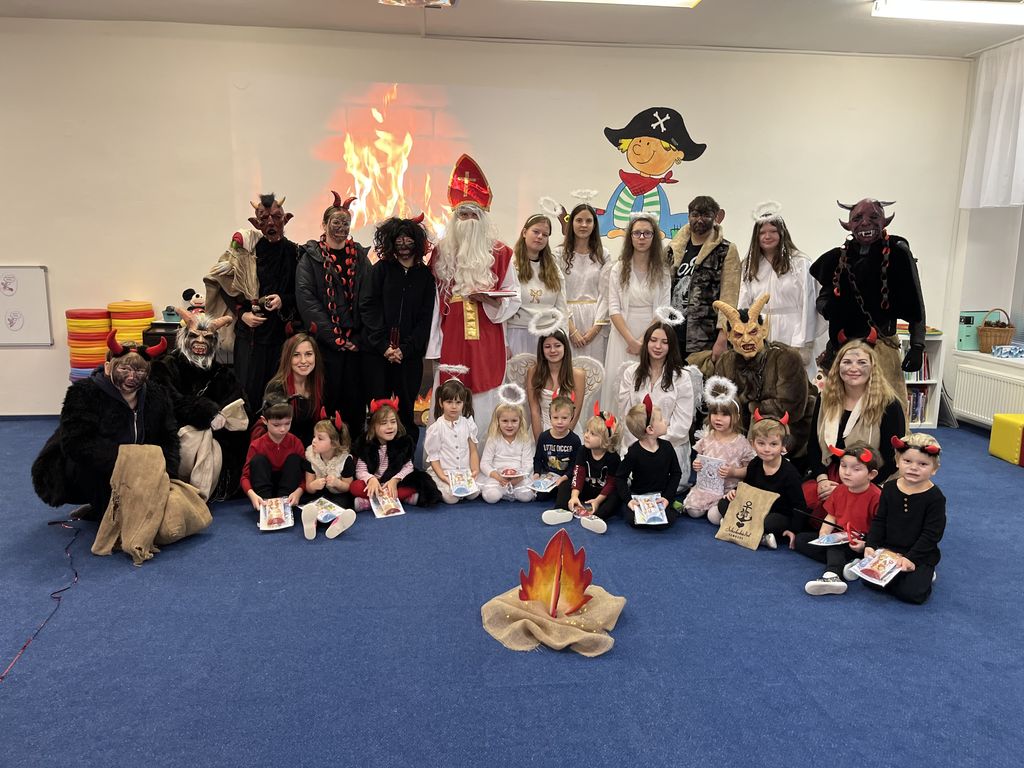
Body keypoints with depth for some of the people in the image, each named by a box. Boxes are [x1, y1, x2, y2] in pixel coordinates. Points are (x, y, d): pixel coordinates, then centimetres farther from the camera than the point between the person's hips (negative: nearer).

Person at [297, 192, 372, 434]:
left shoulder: (359, 257, 12)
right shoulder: (311, 257, 3)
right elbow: (306, 299, -7)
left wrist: (360, 337, -6)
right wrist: (334, 336, -13)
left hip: (355, 341, 2)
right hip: (324, 341, -2)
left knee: (354, 396, 5)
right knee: (327, 396, 0)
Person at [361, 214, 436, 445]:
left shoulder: (425, 276, 11)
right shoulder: (381, 269, 9)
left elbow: (425, 318, 5)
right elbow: (368, 308, 1)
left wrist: (405, 348, -8)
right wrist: (383, 345, -10)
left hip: (410, 355, 1)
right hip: (377, 352, 0)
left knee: (406, 409, 2)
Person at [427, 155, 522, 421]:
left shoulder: (500, 253, 6)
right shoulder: (441, 254, 6)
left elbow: (514, 299, 6)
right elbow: (433, 303, 4)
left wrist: (490, 299, -14)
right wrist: (432, 349, -1)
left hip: (487, 343, 0)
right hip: (451, 344, 0)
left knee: (484, 402, 2)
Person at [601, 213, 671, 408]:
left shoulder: (663, 270, 2)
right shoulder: (618, 269, 2)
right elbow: (614, 310, -3)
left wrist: (644, 340, -13)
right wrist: (631, 340, -13)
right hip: (623, 335, 0)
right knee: (619, 382, -1)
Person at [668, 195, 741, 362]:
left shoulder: (727, 251, 0)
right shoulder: (675, 247, 14)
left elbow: (729, 297, -7)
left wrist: (722, 339, -15)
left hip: (705, 338, -4)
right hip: (672, 333, 4)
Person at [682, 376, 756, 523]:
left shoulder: (741, 442, -9)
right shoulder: (707, 439, 3)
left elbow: (750, 470, -5)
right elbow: (699, 459, 16)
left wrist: (733, 472, -21)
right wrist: (696, 465, -6)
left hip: (729, 489, -4)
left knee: (714, 517, -21)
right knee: (693, 511, -13)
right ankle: (711, 503, 17)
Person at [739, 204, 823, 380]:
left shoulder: (800, 263, -1)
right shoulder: (749, 266, 13)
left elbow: (807, 306, -4)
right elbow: (743, 306, 9)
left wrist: (802, 346, -9)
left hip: (790, 337, -3)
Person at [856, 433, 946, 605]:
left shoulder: (935, 497, -12)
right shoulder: (889, 489, 0)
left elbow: (931, 534, -13)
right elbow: (879, 521, 5)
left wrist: (911, 558, -20)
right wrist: (871, 545, -8)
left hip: (920, 555, -3)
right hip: (887, 549, 4)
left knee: (912, 593, -22)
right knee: (869, 580, -14)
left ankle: (923, 575, 9)